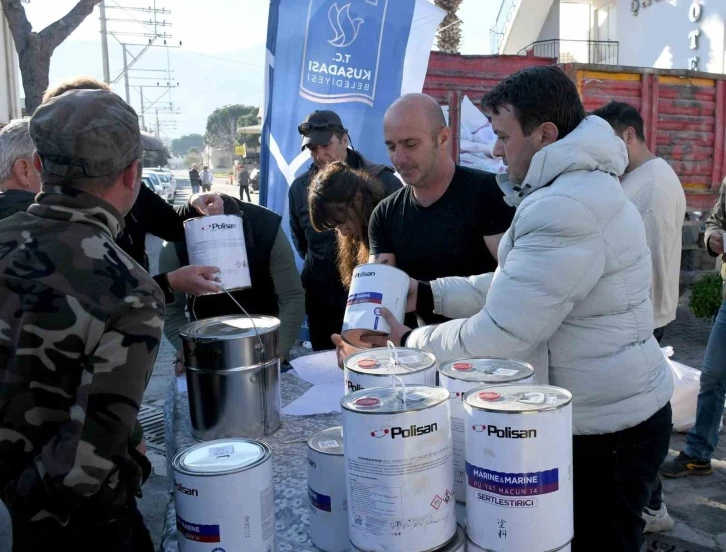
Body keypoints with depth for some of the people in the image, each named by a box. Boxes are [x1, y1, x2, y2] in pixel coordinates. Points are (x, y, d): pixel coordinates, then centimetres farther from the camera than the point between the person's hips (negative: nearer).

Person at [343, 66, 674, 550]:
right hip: (611, 411, 10)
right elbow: (511, 285, 10)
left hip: (609, 430, -10)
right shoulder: (574, 187, 9)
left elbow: (498, 334, -27)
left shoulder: (566, 212, -28)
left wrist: (409, 342, -13)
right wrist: (427, 294, 2)